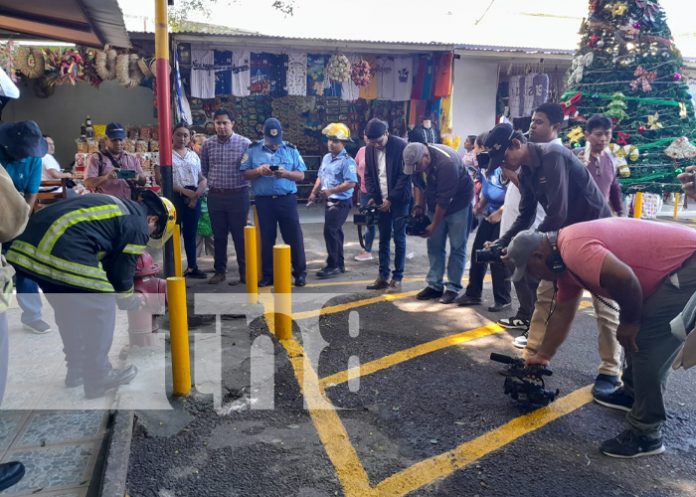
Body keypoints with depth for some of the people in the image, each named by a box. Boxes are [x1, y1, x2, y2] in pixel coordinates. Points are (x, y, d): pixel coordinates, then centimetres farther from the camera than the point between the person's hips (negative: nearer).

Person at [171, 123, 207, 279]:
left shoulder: (194, 155, 13)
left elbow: (203, 178, 12)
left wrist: (198, 192, -8)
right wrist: (184, 191, -16)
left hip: (194, 198, 4)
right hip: (175, 196, -4)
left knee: (191, 233, 12)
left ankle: (192, 267, 21)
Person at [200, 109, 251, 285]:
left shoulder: (245, 143, -4)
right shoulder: (208, 145, 5)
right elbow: (203, 170, 13)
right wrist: (213, 182, 7)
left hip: (238, 194, -3)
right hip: (215, 195, 3)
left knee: (240, 235, 2)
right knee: (219, 236, 10)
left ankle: (245, 271, 11)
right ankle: (220, 271, 21)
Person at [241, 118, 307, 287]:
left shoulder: (291, 149, 6)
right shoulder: (253, 149, 5)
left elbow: (301, 175, 3)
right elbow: (245, 174, 3)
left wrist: (286, 173, -16)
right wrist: (259, 171, -16)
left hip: (287, 199, 0)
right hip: (264, 200, 0)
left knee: (294, 236, 2)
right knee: (266, 238, 7)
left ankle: (300, 272, 13)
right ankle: (268, 274, 17)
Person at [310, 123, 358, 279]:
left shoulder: (347, 161, -16)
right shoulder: (326, 158, 11)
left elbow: (351, 183, -23)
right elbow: (321, 176, 20)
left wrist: (331, 190, -28)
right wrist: (314, 192, 6)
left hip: (341, 202, -8)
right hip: (329, 201, 9)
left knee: (330, 231, -12)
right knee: (335, 231, 14)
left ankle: (333, 265, -3)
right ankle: (339, 263, 25)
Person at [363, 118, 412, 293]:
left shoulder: (400, 146, -14)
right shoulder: (369, 149, 3)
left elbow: (405, 175, -14)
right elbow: (369, 175, 9)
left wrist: (391, 199, -16)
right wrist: (372, 196, -3)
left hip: (398, 200, -5)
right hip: (381, 200, 5)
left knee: (398, 238, -2)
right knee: (383, 239, 9)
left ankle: (397, 278, 5)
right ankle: (383, 276, 17)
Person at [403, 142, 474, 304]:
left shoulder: (446, 163, -34)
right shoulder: (415, 161, -14)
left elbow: (444, 199, -29)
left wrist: (434, 226, -22)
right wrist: (418, 206, -8)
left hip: (457, 203, -6)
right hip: (435, 205, 6)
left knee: (457, 246, -3)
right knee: (434, 245, 5)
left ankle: (453, 287, 4)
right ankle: (434, 285, 12)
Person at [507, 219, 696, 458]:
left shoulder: (573, 249, -23)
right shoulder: (566, 256, 9)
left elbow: (623, 278, -37)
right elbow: (562, 314, 18)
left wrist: (629, 322, -19)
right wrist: (543, 355, 23)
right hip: (676, 267, 11)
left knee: (646, 345, -10)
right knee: (638, 334, 21)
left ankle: (646, 435, 0)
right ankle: (634, 393, 37)